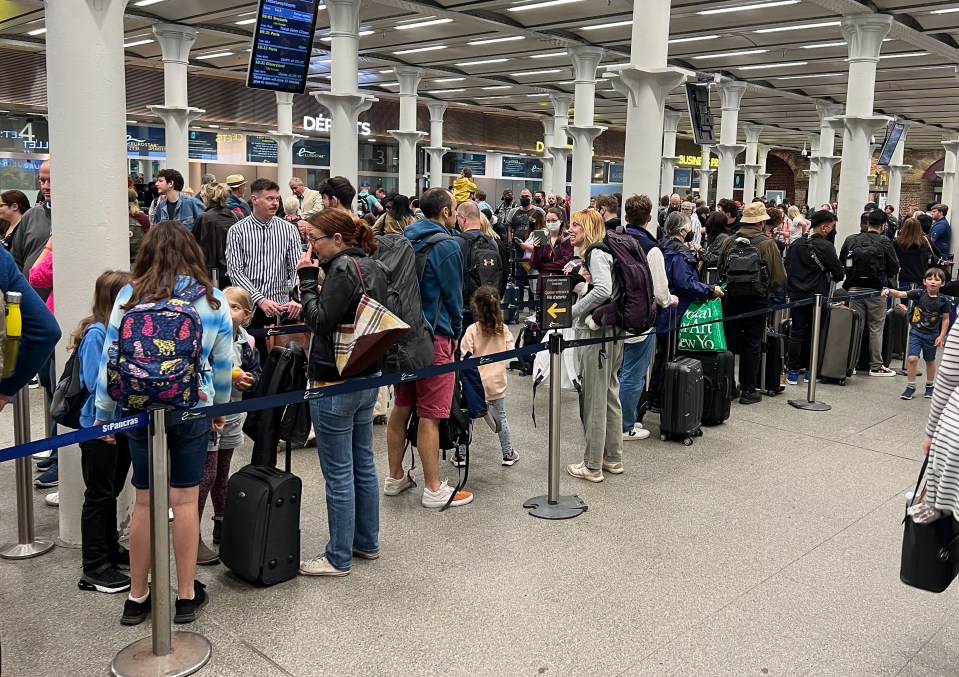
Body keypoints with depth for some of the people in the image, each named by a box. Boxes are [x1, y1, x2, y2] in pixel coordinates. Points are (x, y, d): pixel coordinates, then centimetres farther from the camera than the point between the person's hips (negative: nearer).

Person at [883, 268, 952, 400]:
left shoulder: (943, 300, -8)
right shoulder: (919, 294, -10)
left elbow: (945, 319, -1)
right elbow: (900, 294, -21)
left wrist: (941, 336, -5)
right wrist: (888, 291, -40)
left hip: (932, 335, 1)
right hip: (916, 332, -1)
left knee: (930, 361, 16)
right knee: (912, 358, -10)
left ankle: (929, 386, 36)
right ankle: (910, 386, 6)